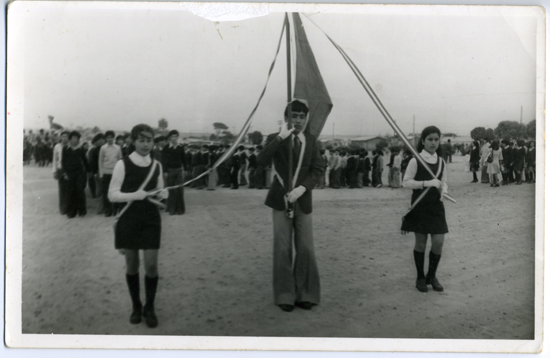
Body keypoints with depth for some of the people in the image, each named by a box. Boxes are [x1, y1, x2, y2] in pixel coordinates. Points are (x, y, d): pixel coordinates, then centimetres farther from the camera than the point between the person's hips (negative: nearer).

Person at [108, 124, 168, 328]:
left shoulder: (157, 165, 4)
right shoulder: (123, 164, -8)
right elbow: (112, 195, -10)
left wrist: (163, 194, -8)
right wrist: (134, 195, -26)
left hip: (151, 219, 2)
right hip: (128, 220, -2)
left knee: (151, 265, -1)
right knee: (132, 265, 8)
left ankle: (149, 308, 16)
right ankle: (136, 306, 26)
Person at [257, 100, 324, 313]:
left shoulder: (311, 141, 8)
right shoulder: (275, 139, 1)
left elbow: (317, 170, 2)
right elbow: (262, 161, -16)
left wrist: (302, 188, -13)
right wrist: (280, 138, -22)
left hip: (303, 201, 2)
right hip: (281, 200, -2)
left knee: (305, 249, 0)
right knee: (282, 249, 0)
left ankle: (305, 294, 11)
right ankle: (285, 295, 9)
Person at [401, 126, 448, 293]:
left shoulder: (441, 161, 7)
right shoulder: (416, 161, -7)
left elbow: (444, 182, 16)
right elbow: (406, 182, -10)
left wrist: (443, 190, -7)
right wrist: (426, 183, -21)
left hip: (436, 205, 4)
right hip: (420, 205, -4)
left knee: (439, 241, 0)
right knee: (420, 242, 4)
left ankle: (432, 276, 21)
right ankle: (420, 277, 20)